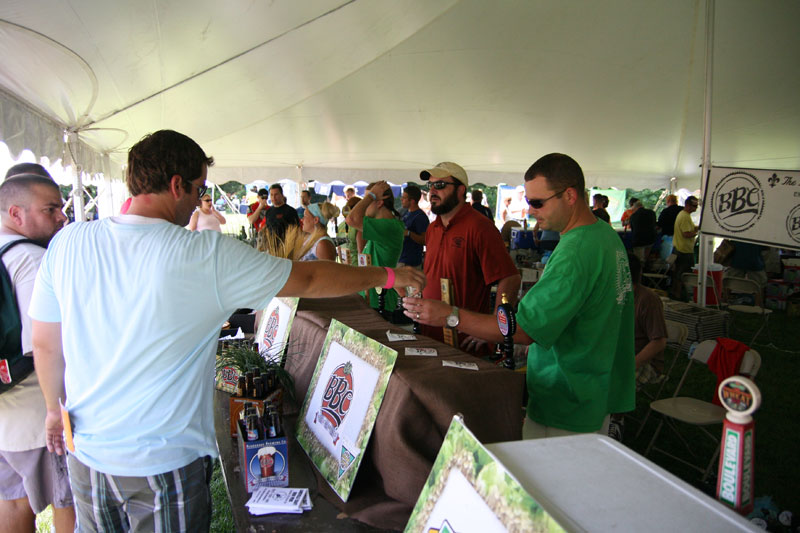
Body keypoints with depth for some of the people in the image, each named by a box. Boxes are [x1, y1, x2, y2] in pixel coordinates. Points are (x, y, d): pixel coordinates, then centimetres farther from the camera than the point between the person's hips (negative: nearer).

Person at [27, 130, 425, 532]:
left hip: (86, 455, 5)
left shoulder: (67, 243, -7)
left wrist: (55, 408, 21)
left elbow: (45, 345, 2)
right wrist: (387, 276, 2)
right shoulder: (208, 255, -21)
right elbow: (308, 280, -12)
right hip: (164, 462, -5)